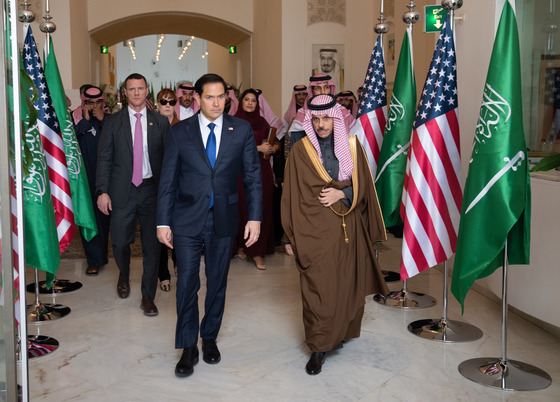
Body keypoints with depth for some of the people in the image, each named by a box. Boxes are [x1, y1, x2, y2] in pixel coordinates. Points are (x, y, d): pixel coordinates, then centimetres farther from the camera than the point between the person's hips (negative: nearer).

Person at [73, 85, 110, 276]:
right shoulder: (76, 117, 1)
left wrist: (102, 120, -14)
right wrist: (85, 120, -15)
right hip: (85, 174, -1)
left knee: (104, 214, 9)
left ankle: (101, 254, 28)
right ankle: (95, 259, 5)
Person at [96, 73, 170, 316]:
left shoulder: (161, 122, 6)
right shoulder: (113, 123, 5)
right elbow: (104, 159, 3)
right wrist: (102, 191, -7)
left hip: (152, 190, 0)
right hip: (122, 191, 0)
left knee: (152, 245, 1)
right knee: (120, 242, 5)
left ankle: (148, 297, 15)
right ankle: (124, 276, 38)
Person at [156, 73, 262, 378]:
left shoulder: (241, 130, 1)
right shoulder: (180, 132, 0)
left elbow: (253, 176, 3)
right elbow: (168, 180, 2)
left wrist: (255, 217, -4)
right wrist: (163, 221, -1)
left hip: (223, 221, 1)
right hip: (187, 220, -1)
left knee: (217, 282, 12)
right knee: (186, 284, 1)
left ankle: (210, 338, 31)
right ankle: (188, 348, 15)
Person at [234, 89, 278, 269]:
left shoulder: (262, 121, 13)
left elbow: (275, 141, 16)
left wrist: (273, 148, -6)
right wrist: (259, 148, -14)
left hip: (262, 170, 3)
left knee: (262, 209, 0)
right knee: (246, 209, -3)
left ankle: (258, 251, 4)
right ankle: (244, 245, 12)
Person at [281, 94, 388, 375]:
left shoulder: (351, 146, 7)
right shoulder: (300, 151, 0)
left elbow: (362, 186, 8)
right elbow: (292, 196, 0)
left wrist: (341, 194, -12)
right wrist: (291, 237, -3)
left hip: (348, 229, 3)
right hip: (315, 229, -3)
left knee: (347, 285, 8)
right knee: (317, 289, -5)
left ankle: (339, 333, 30)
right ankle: (318, 348, 6)